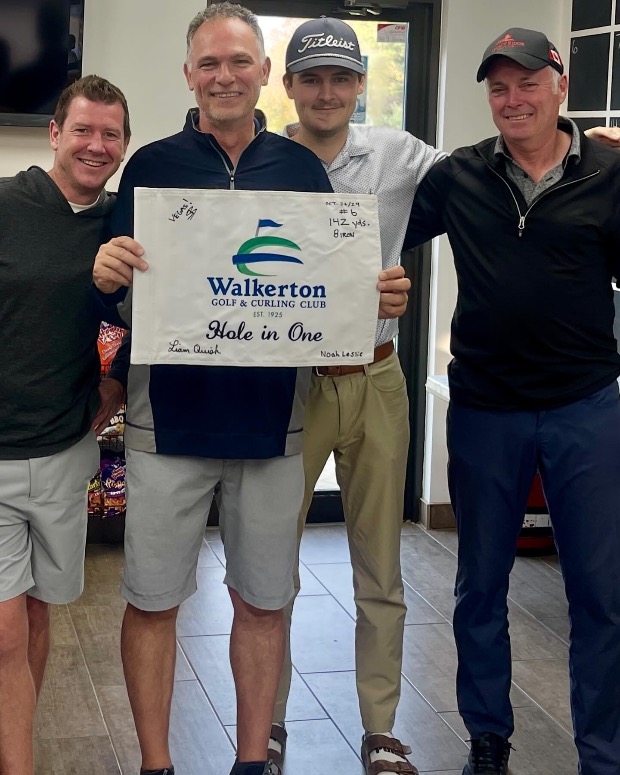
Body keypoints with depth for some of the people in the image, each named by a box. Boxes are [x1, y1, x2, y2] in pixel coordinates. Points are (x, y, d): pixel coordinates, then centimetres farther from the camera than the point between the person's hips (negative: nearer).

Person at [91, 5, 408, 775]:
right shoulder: (151, 165, 1)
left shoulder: (302, 169, 5)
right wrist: (108, 274, -21)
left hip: (272, 418, 2)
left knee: (264, 600, 11)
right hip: (170, 417, -1)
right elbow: (118, 293, 1)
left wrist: (378, 294, -11)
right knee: (153, 600, 5)